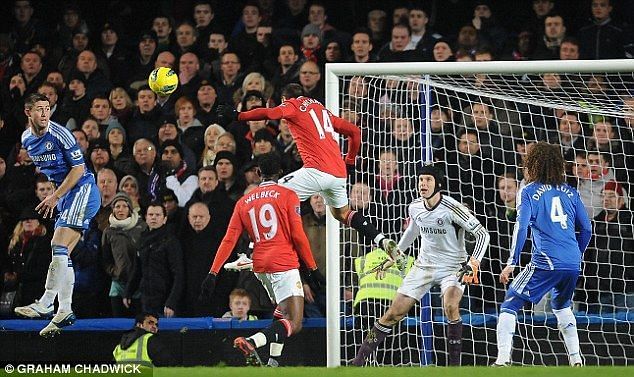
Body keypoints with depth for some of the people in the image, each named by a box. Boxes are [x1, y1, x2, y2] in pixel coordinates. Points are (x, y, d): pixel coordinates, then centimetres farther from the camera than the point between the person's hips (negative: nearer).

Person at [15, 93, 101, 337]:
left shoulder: (60, 135, -15)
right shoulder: (27, 139, 8)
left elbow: (78, 168, -14)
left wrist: (55, 197, -15)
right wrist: (53, 198, 18)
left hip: (82, 190, -9)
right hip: (64, 196, 9)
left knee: (59, 247, -19)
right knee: (61, 255, 5)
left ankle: (45, 304, -24)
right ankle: (65, 311, 6)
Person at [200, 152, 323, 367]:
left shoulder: (244, 202, 13)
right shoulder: (287, 195, 0)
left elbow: (229, 239, 6)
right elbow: (298, 236, -6)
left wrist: (213, 273, 4)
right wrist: (312, 268, 2)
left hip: (260, 266, 6)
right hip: (284, 264, -6)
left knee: (283, 310, 27)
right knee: (294, 324, -10)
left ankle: (273, 360, 13)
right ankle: (251, 342, -33)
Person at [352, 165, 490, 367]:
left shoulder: (452, 208, -22)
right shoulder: (415, 208, -3)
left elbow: (482, 234, -19)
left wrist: (473, 263, -30)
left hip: (453, 267, -5)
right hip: (424, 265, 5)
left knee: (450, 306, -33)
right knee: (394, 313, 1)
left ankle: (454, 364, -21)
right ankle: (360, 359, 12)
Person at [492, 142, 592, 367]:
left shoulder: (529, 191, 1)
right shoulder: (570, 192, 15)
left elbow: (521, 227, -10)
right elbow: (586, 228, 14)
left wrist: (512, 263, -9)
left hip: (546, 263, -5)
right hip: (573, 263, 5)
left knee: (509, 305, 2)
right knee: (561, 306, 30)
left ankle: (502, 360, -12)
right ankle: (576, 360, 24)